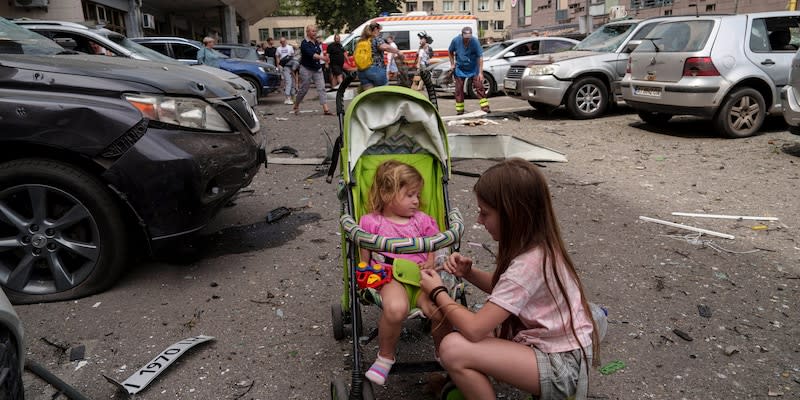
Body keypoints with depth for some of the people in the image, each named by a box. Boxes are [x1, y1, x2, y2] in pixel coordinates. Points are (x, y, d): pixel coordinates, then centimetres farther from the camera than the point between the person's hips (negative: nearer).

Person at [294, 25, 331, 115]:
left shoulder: (317, 42, 9)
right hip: (306, 69, -6)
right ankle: (296, 107, 25)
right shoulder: (304, 43, -14)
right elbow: (311, 54, -30)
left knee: (321, 88, -6)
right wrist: (322, 58, -42)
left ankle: (325, 109, -11)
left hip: (317, 69, 6)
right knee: (303, 89, 3)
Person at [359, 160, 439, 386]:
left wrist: (430, 263, -4)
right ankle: (386, 356, -7)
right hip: (389, 276, -3)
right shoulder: (371, 222, 9)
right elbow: (364, 258, 11)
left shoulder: (422, 220, 19)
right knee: (396, 308, -37)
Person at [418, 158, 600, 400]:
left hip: (560, 364, -9)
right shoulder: (536, 244, -3)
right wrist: (469, 273, -4)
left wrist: (438, 292, -12)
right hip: (544, 342, 9)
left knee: (453, 348, -28)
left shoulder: (529, 264, -28)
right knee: (439, 311, -2)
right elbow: (505, 290, 14)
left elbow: (473, 329, -28)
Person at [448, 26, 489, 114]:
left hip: (473, 69, -2)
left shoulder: (475, 42, -19)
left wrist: (480, 72, -23)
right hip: (460, 69, 2)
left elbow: (480, 57, -19)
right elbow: (450, 52, 6)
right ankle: (460, 110, 12)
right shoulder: (456, 40, -13)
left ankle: (485, 107, -5)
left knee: (479, 87, -7)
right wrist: (452, 64, 1)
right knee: (459, 90, 2)